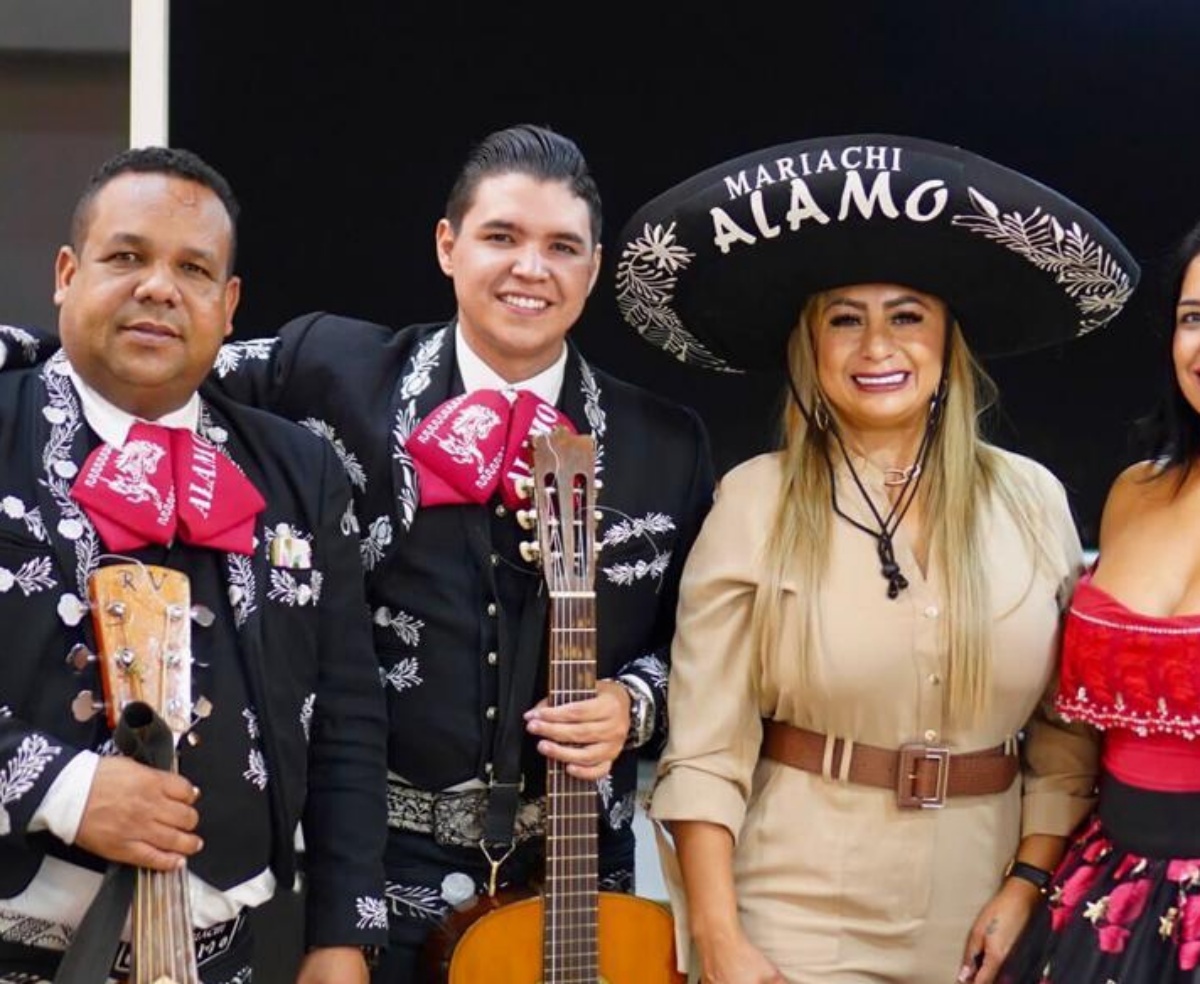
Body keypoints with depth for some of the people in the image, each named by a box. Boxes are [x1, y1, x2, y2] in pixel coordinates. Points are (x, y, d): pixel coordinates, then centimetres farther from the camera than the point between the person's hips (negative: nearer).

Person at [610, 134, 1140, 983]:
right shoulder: (756, 502, -7)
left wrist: (1030, 883, -5)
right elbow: (704, 750, -8)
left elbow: (1072, 732, 5)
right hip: (797, 913, -2)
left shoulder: (1032, 501, 0)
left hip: (976, 916, 3)